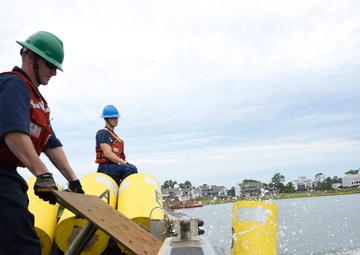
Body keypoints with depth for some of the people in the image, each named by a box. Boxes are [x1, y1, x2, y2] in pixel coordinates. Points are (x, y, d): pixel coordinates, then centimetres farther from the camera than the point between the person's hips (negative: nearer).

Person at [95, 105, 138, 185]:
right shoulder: (103, 133, -5)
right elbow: (108, 153, -17)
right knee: (132, 169, -26)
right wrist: (124, 163, -17)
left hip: (113, 167, 10)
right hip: (106, 167, -10)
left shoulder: (113, 135, 25)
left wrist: (124, 162, 2)